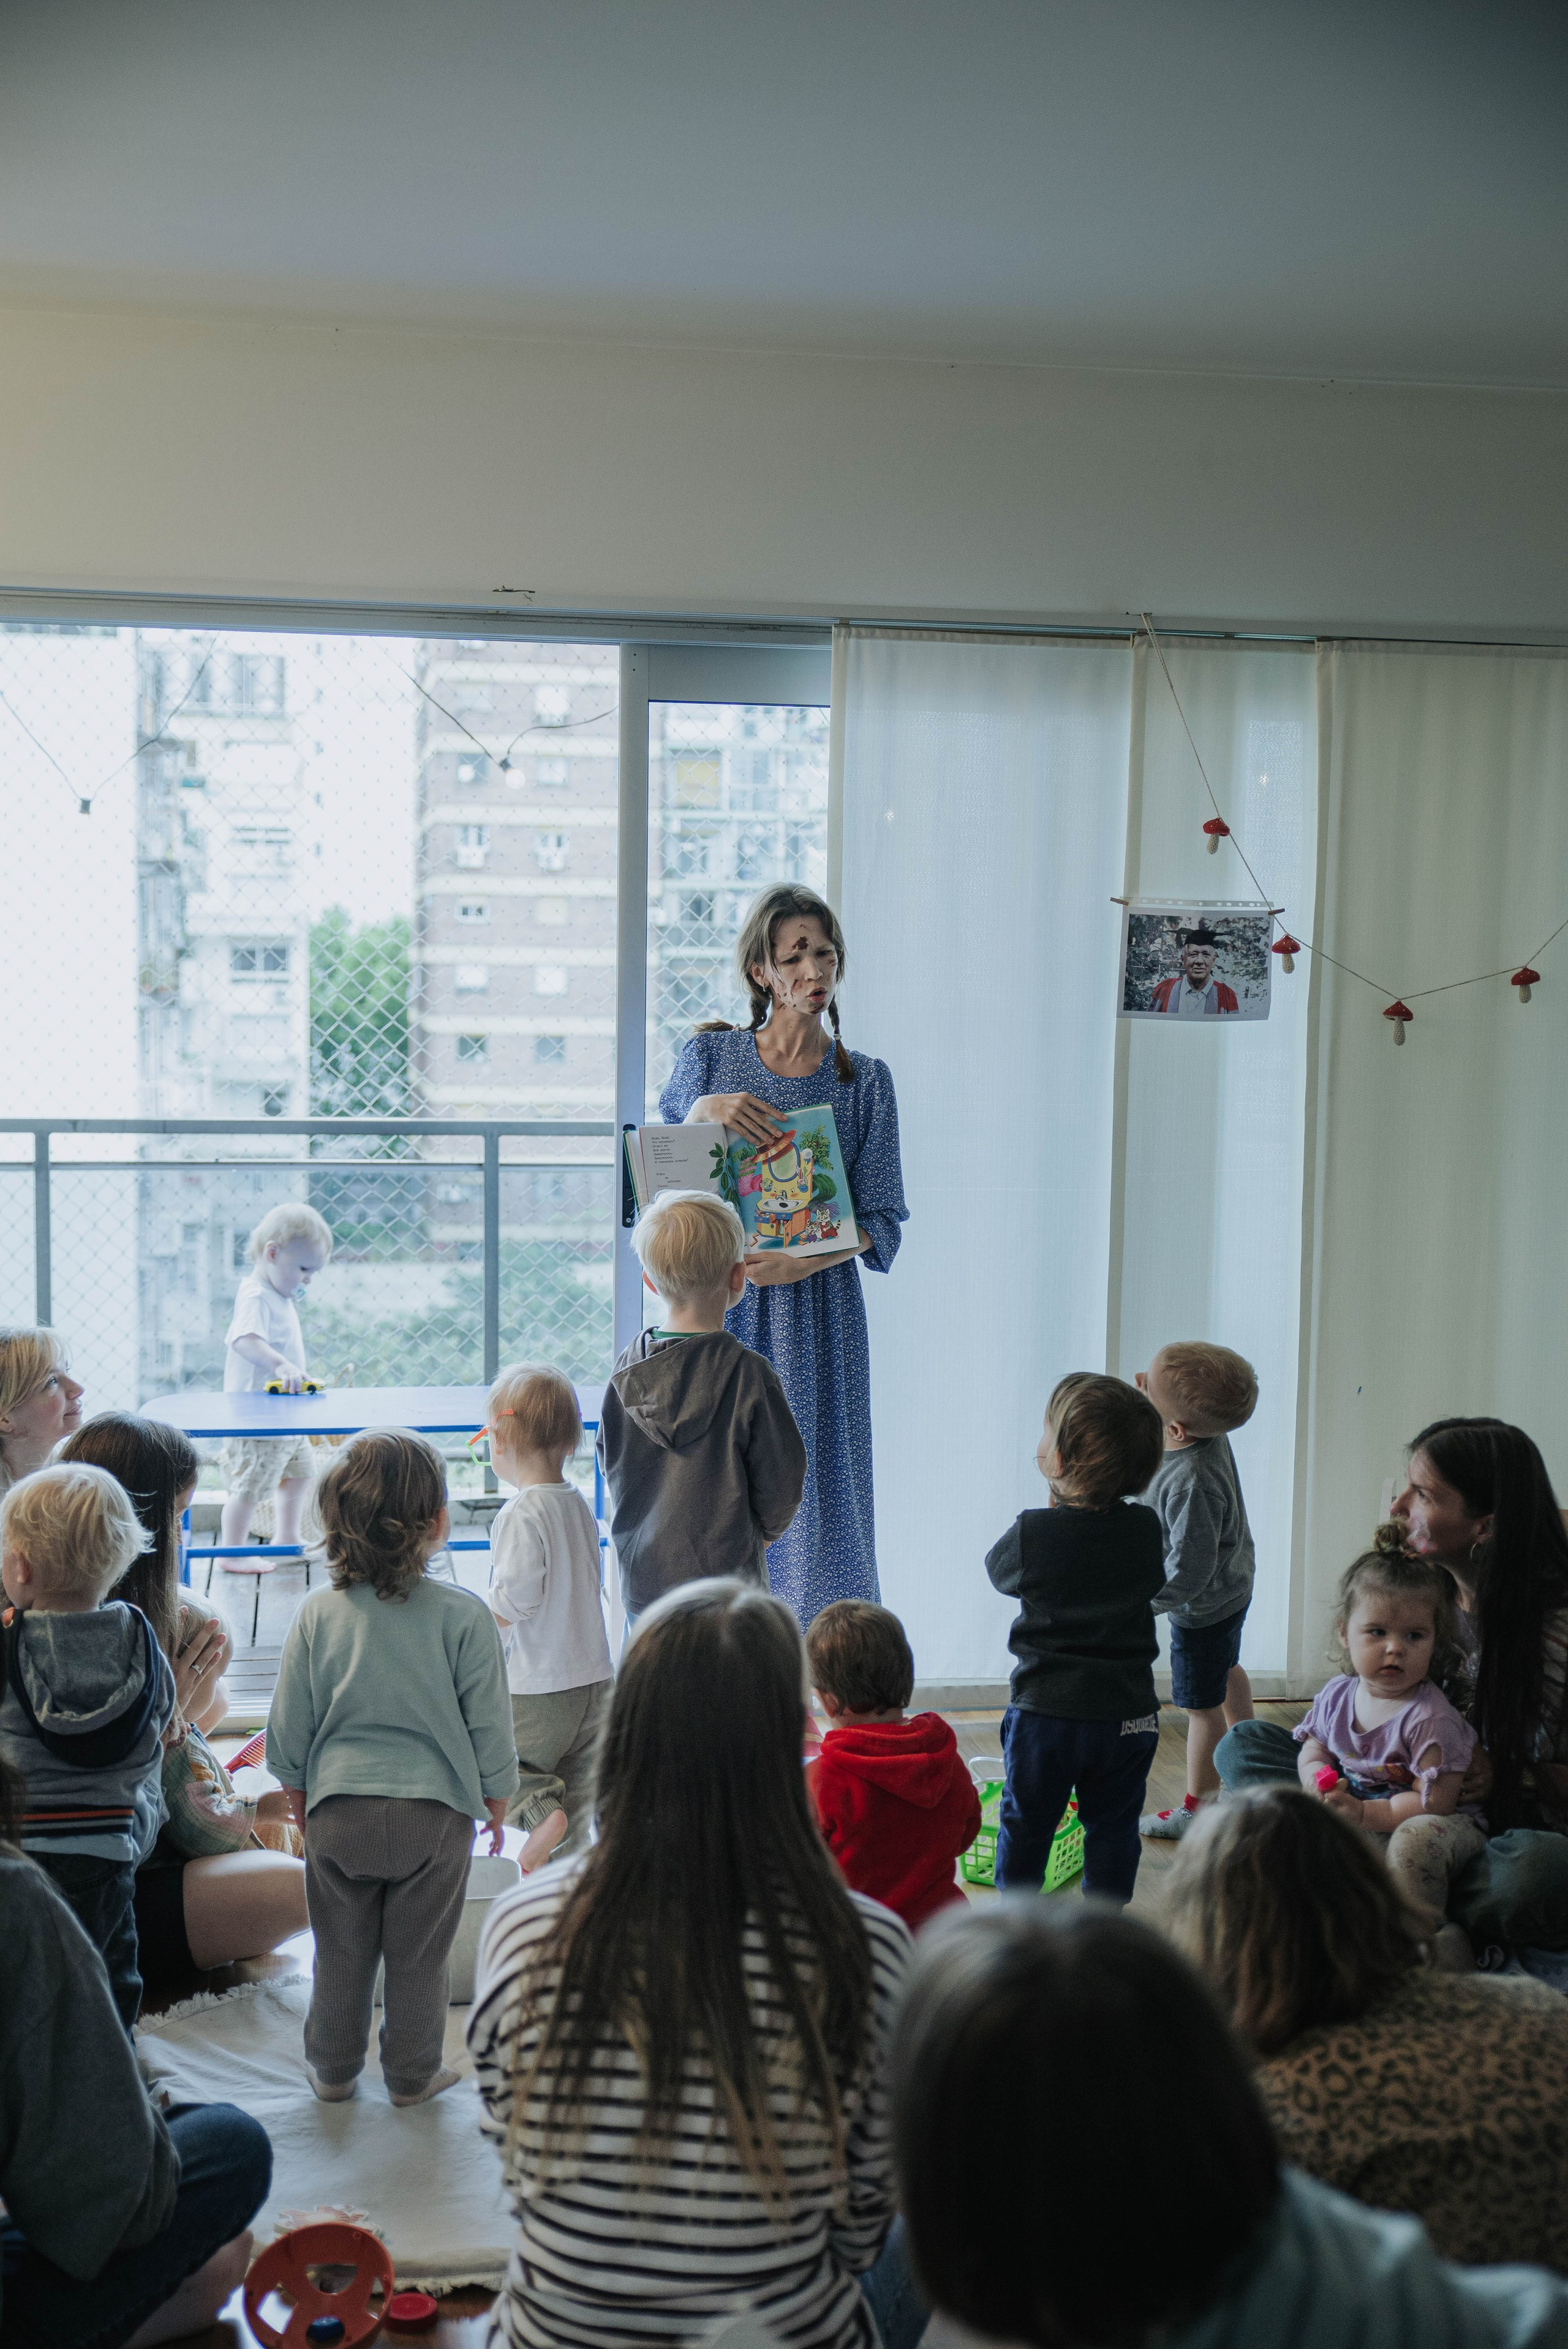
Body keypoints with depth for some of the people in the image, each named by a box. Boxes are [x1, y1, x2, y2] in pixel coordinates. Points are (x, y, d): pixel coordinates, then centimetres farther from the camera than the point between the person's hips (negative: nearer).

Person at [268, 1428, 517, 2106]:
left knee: (341, 1952, 17)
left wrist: (303, 1812, 17)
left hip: (338, 1813, 2)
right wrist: (497, 1809, 9)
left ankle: (333, 2069, 33)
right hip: (435, 1815, -2)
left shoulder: (317, 1614, -6)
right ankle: (412, 2074, 27)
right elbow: (490, 1733, -7)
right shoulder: (465, 1616, -13)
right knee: (418, 1957, 13)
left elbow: (287, 1739, 1)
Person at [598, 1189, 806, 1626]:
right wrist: (760, 1533, 12)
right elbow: (782, 1480, -8)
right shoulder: (749, 1373, -16)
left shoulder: (626, 1368, -1)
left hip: (640, 1578, 6)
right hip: (724, 1583, -5)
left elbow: (610, 1466, 10)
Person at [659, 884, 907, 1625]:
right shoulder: (710, 1056, 5)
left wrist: (800, 1264, -15)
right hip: (716, 1309, 0)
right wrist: (702, 1112, -12)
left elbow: (880, 1221, 2)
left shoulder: (865, 1081, 5)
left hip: (815, 1312, 0)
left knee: (811, 1490, -1)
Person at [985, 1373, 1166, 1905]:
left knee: (1024, 1826, 14)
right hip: (1127, 1715, 2)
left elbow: (998, 1569, 4)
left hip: (1044, 1712, -2)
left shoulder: (1033, 1532, -16)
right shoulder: (1146, 1531, -8)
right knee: (1112, 1827, 16)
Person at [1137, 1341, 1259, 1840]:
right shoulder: (1208, 1438, -15)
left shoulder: (1191, 1482, -41)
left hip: (1204, 1607, -10)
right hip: (1232, 1585, 10)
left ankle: (1198, 1807, 26)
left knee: (1202, 1705, 9)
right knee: (1225, 1671, 34)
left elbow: (1190, 1568, -35)